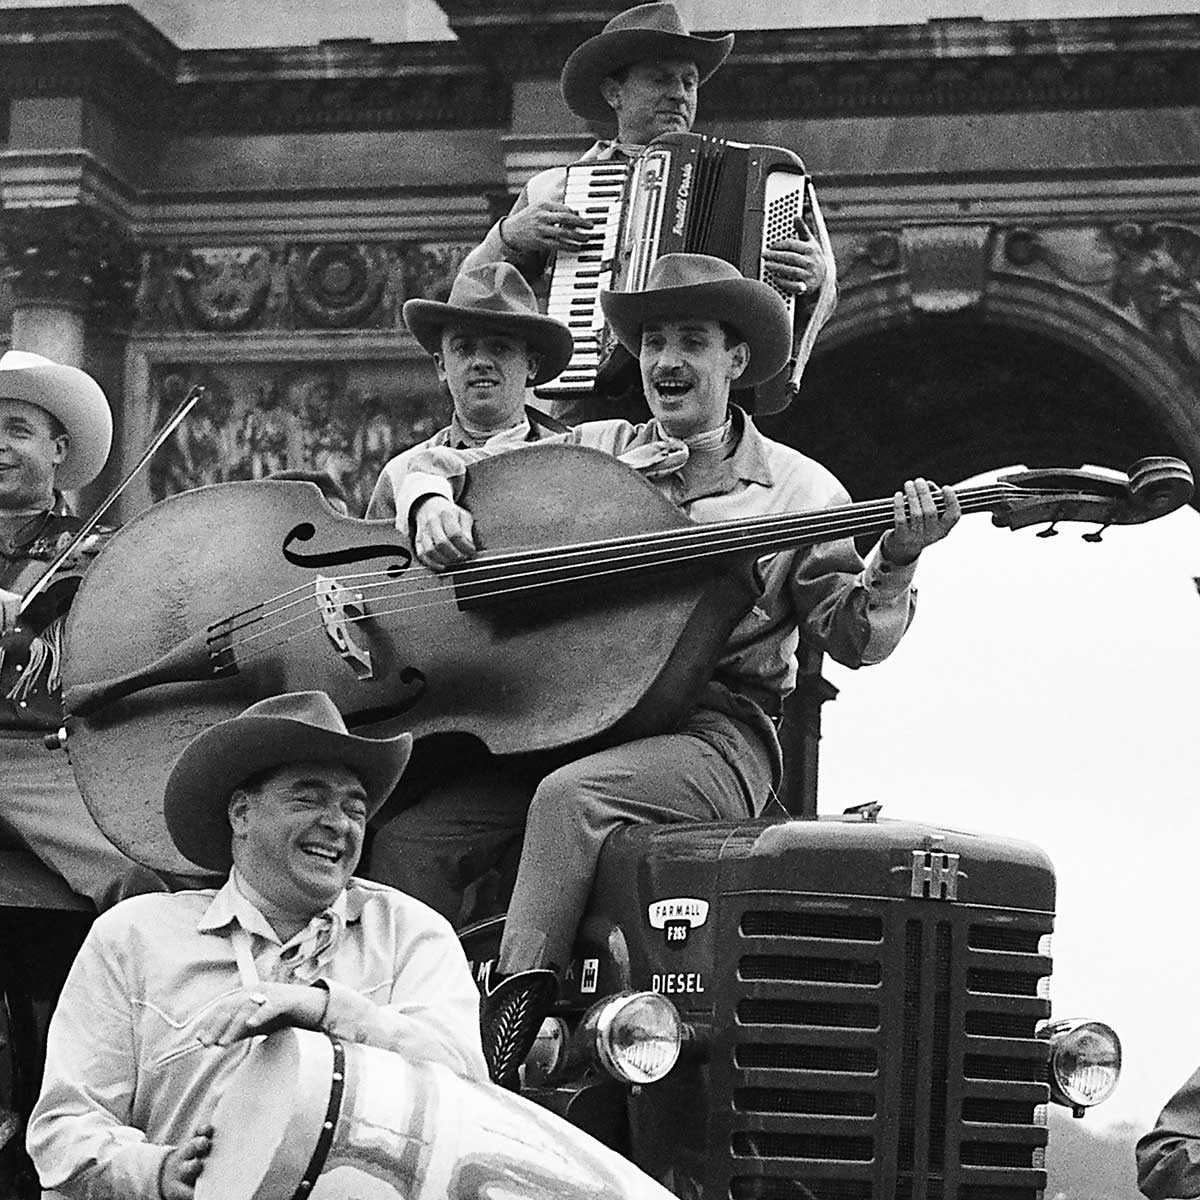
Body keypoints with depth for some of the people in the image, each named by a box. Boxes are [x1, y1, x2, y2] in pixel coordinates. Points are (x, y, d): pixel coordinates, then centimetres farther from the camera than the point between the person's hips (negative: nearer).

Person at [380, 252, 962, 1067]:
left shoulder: (796, 490, 10)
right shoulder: (592, 452, 17)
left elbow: (852, 636, 3)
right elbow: (440, 465, 20)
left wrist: (893, 564, -16)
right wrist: (433, 506, -3)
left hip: (716, 732, -4)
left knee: (574, 796, -34)